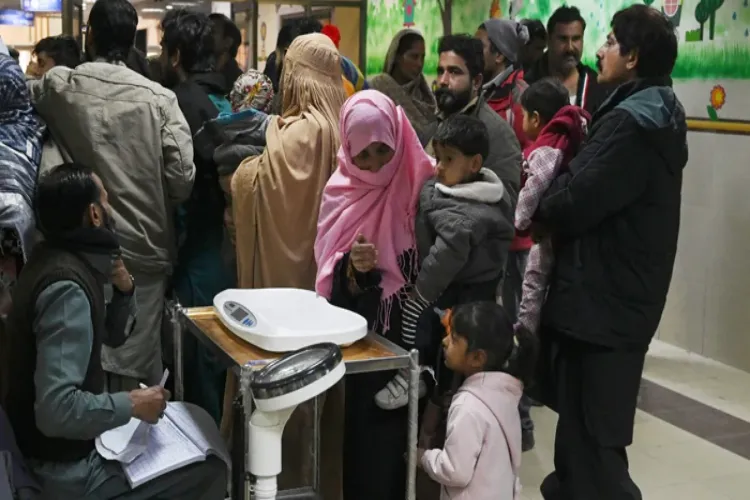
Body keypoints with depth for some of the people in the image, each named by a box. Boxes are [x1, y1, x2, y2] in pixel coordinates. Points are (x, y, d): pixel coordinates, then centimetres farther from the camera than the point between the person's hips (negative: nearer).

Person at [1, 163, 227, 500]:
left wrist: (124, 291, -4)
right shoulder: (67, 288, -27)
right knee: (211, 473, -7)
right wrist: (131, 405, -21)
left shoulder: (60, 259, 3)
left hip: (66, 441, 10)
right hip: (67, 466, -9)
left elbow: (113, 335, 14)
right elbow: (56, 410, -35)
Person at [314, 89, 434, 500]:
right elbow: (333, 282, -2)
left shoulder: (424, 184, -6)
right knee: (370, 436, 3)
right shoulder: (342, 194, -2)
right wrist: (353, 269, -23)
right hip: (369, 342, 0)